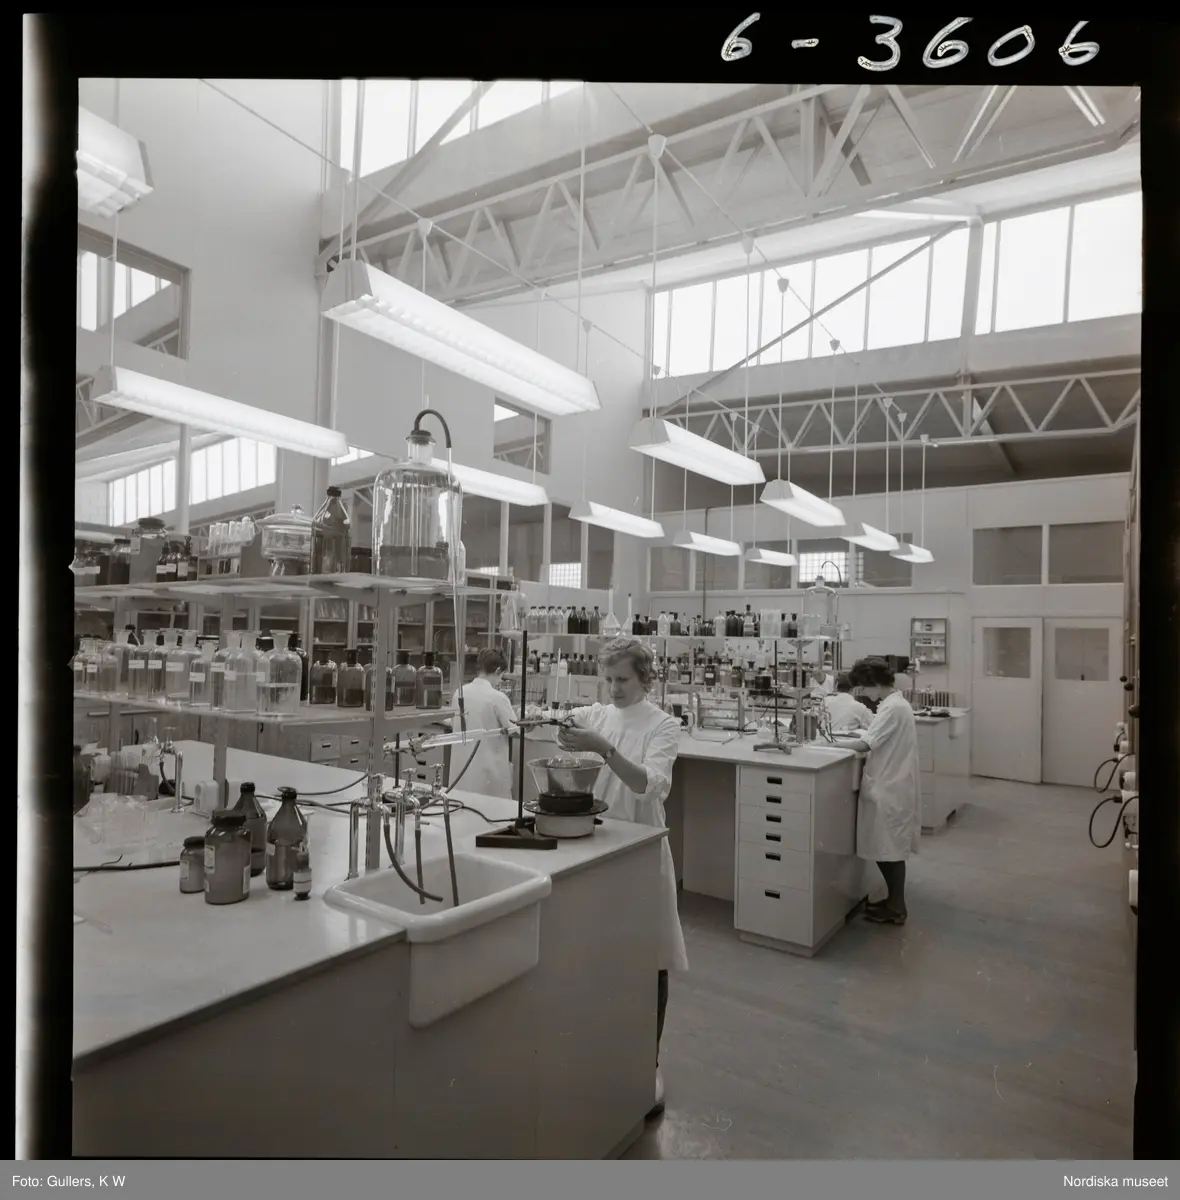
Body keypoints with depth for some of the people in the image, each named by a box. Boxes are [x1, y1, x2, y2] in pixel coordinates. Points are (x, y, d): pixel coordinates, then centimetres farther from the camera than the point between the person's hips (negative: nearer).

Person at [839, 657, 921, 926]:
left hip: (891, 788, -10)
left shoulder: (892, 708, -21)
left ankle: (896, 910, 13)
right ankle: (893, 900, 28)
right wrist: (859, 733, 4)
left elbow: (866, 744, -24)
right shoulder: (895, 703, 12)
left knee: (890, 849, 1)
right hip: (889, 785, 10)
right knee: (885, 848, 17)